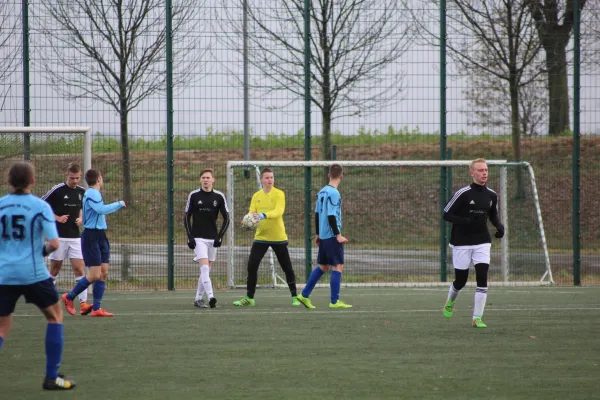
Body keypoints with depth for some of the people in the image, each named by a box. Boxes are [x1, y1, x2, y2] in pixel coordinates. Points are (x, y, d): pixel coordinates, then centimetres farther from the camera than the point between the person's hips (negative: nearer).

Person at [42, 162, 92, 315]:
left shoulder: (82, 192, 6)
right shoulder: (57, 190, -9)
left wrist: (81, 218, 4)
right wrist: (57, 218, -14)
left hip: (75, 237, 4)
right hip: (59, 236, -3)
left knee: (80, 269, -7)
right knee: (55, 269, 6)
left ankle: (83, 303, -13)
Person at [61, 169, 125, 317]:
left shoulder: (94, 193, 15)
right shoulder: (91, 194, -15)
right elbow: (101, 209, -29)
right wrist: (119, 204, -18)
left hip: (100, 236, 10)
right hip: (91, 237, -10)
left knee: (104, 272, 4)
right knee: (94, 275, -8)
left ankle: (97, 308, 6)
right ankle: (69, 298, 9)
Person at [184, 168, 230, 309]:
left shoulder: (219, 197, 2)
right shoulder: (193, 196, -1)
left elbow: (226, 218, 5)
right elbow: (187, 218, 4)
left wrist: (220, 237, -5)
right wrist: (190, 237, -6)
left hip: (213, 239, 2)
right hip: (198, 238, -2)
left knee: (206, 270, 6)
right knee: (204, 267, -17)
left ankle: (198, 298, 16)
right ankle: (210, 297, -26)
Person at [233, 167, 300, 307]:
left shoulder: (279, 194, -7)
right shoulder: (256, 196, 5)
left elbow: (279, 211, -22)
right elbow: (252, 213, 0)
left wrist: (263, 215, -38)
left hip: (278, 237, -3)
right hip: (261, 237, 3)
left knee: (287, 268, 4)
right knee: (252, 266, -7)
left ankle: (295, 297, 19)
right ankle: (249, 298, 3)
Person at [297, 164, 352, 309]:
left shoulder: (322, 192, 11)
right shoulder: (333, 193, -15)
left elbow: (317, 214, 16)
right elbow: (331, 216, -19)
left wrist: (318, 234, 22)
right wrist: (338, 235, -17)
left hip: (323, 236, 9)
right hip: (332, 236, -9)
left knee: (323, 266, 15)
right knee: (338, 267, -4)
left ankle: (304, 295, 16)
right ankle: (335, 301, -4)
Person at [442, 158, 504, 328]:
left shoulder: (492, 195, 4)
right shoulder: (462, 194, -12)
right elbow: (446, 214, -10)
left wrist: (499, 226, -1)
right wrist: (464, 221, -25)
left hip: (482, 242, 3)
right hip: (461, 242, -3)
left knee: (482, 278, -12)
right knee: (461, 280, 5)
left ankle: (477, 318, -8)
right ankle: (450, 302, 40)